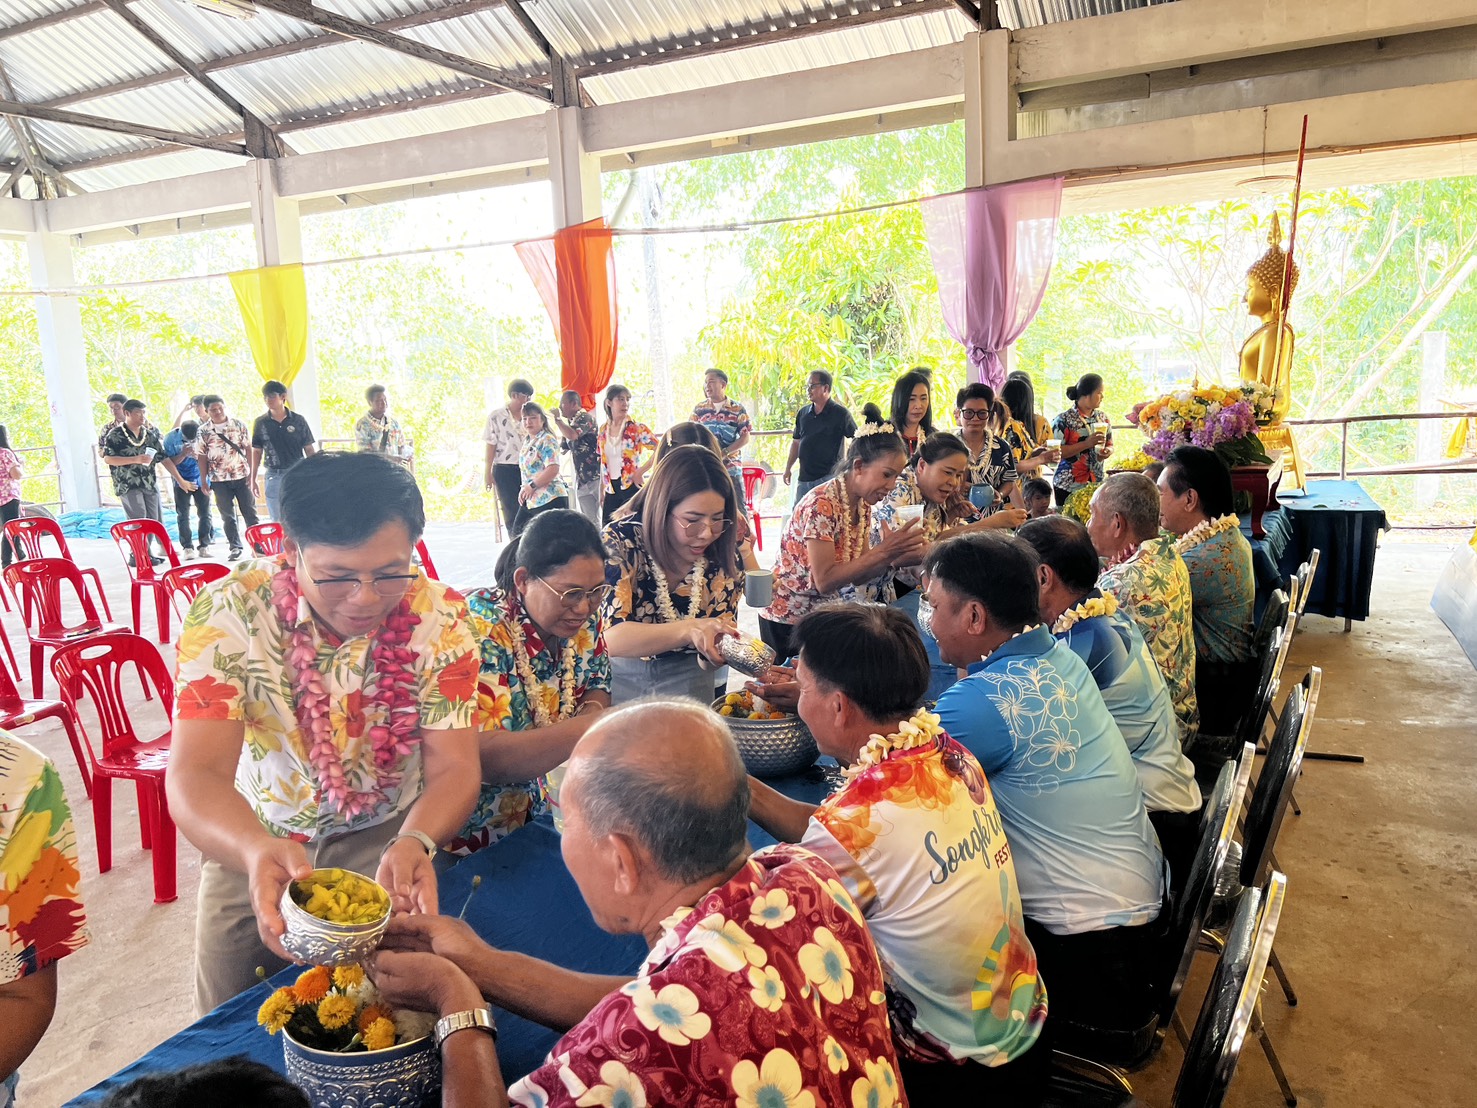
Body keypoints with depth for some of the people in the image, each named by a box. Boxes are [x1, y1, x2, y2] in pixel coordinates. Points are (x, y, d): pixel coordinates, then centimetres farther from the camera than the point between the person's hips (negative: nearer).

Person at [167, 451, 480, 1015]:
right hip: (254, 845, 0)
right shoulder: (227, 613, -22)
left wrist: (414, 843, -42)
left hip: (390, 836, 0)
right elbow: (196, 773, -29)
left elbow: (453, 766, -19)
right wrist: (257, 852, -52)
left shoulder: (439, 616, -18)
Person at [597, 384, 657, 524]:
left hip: (631, 486, -5)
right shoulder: (603, 431, 10)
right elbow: (603, 464, 15)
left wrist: (640, 472, -13)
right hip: (611, 489, 5)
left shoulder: (637, 428, -4)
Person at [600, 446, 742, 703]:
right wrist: (689, 630, -40)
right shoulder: (619, 542, -18)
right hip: (620, 675, -3)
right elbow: (609, 637, -28)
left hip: (687, 679, 3)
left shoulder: (726, 555, -10)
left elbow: (717, 646, -2)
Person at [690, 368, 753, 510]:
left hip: (731, 468, -2)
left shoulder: (738, 409, 2)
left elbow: (746, 437, -3)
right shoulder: (699, 410, 8)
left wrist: (725, 453, -15)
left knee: (737, 509, 0)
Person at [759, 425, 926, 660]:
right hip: (788, 622, -7)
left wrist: (897, 558, -17)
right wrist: (883, 550, -28)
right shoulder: (821, 505, -23)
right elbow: (825, 580, -27)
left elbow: (857, 573, -2)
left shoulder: (863, 506, 2)